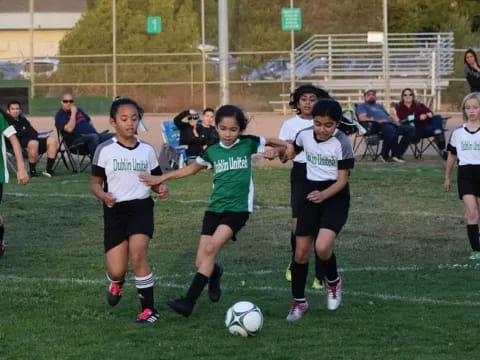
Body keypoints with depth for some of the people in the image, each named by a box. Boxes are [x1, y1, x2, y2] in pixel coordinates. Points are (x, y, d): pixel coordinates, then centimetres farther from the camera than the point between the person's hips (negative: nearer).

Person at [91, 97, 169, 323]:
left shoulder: (147, 150, 4)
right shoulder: (105, 150, -2)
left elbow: (156, 179, 12)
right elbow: (96, 183, 1)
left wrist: (162, 189, -11)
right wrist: (103, 195, -21)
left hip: (141, 208, 0)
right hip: (115, 211, 0)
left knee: (138, 256, -20)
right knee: (116, 270, -2)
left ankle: (149, 308, -7)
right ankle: (116, 282, 39)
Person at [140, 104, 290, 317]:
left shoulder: (248, 144, 0)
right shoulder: (212, 151, 7)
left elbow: (271, 142, 18)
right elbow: (192, 168, 23)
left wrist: (288, 146, 0)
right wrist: (162, 178, 22)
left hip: (238, 208, -4)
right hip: (215, 208, 4)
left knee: (211, 248, -24)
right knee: (201, 263, -4)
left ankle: (188, 302, -23)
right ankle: (215, 273, 36)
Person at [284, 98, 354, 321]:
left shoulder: (342, 143, -18)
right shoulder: (305, 135, -3)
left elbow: (342, 180, -16)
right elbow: (291, 152, 20)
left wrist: (323, 195, -31)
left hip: (335, 197, -4)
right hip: (311, 194, 5)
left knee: (322, 247, -24)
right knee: (301, 251, 5)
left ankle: (333, 281, 8)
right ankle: (299, 302, 22)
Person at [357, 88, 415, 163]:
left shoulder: (379, 106, 38)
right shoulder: (362, 106, 18)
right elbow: (362, 118, -2)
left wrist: (396, 122, 9)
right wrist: (376, 120, -15)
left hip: (391, 123, 7)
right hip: (379, 125, -7)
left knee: (411, 129, -16)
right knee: (391, 130, -41)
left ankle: (397, 154, -19)